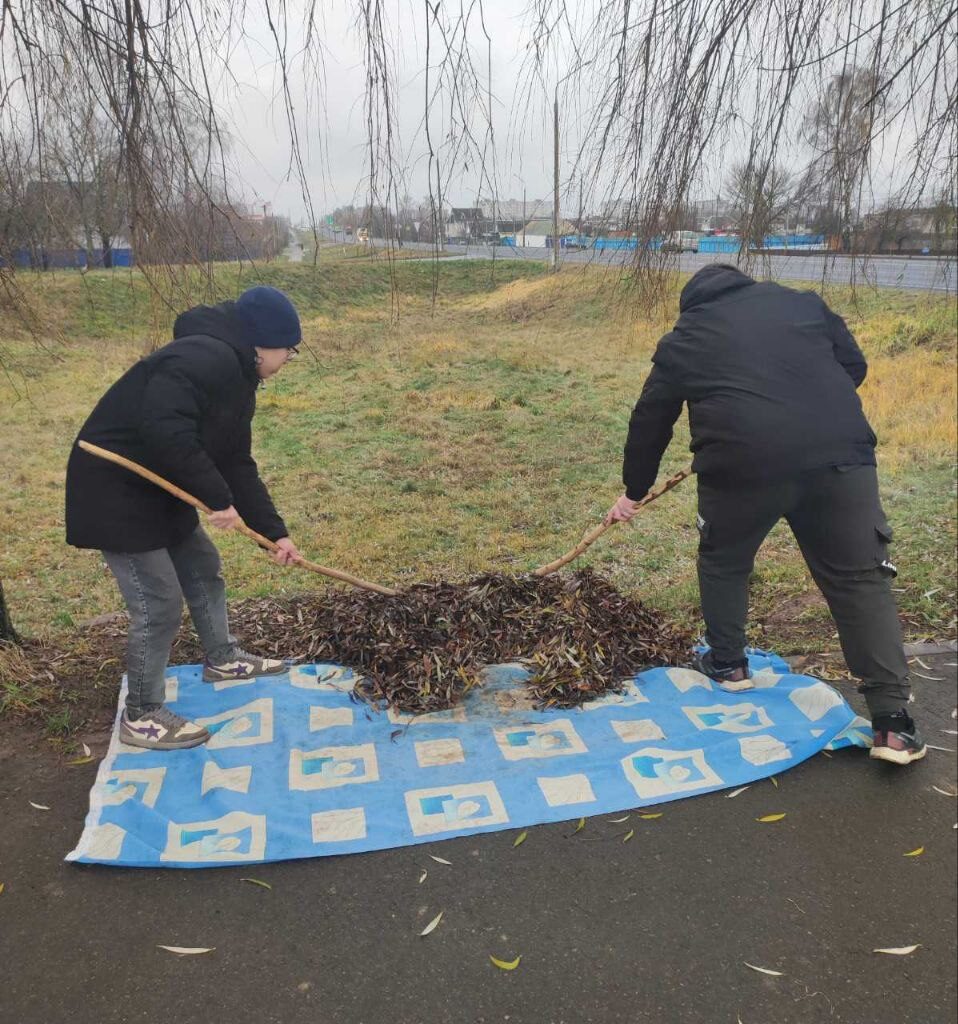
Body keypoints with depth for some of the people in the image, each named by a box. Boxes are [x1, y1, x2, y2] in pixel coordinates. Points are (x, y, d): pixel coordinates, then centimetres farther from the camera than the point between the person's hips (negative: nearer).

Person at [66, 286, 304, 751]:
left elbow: (237, 464, 12)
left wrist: (274, 531, 8)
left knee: (203, 567, 22)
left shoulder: (236, 378, 10)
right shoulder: (205, 359, -24)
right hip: (115, 493, -11)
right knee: (159, 603, -6)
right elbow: (166, 432, -37)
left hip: (158, 488, 11)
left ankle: (222, 659, 43)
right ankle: (141, 718, 12)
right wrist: (218, 498, -27)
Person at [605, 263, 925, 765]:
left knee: (724, 562, 25)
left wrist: (633, 491, 34)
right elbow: (853, 365, 22)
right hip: (841, 452, 2)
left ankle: (728, 664, 37)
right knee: (860, 578, 9)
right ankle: (893, 722, 7)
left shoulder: (682, 341, 18)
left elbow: (649, 423, 23)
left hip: (744, 463, -1)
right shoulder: (802, 302, 22)